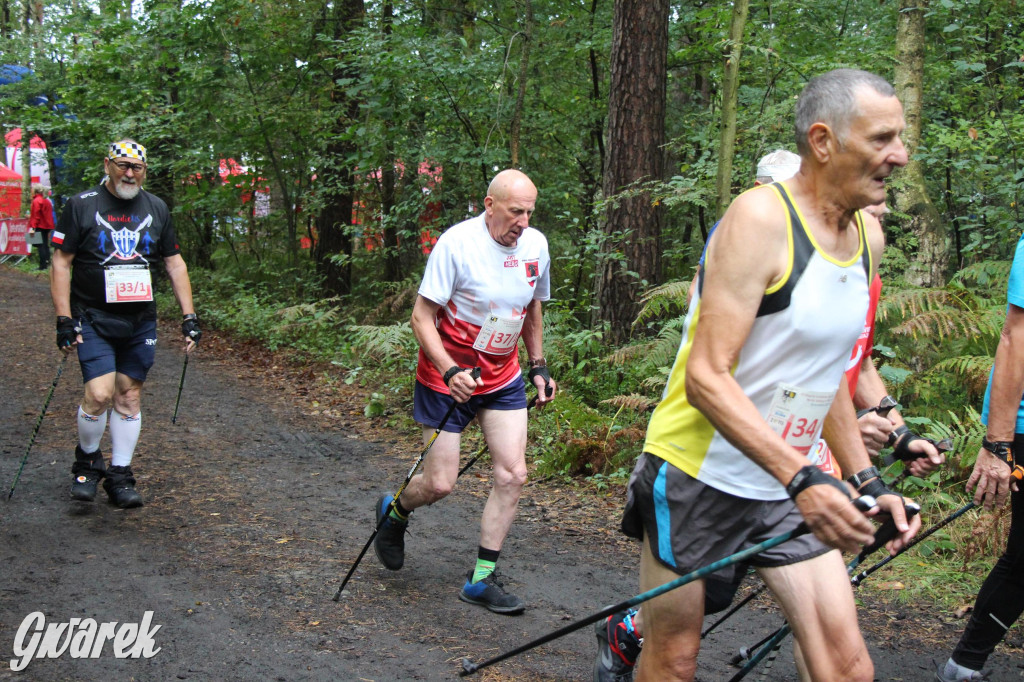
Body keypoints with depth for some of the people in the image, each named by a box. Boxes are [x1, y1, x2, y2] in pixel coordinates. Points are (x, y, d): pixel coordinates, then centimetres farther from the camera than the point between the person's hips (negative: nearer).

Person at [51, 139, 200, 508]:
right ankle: (87, 460, 12)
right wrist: (64, 319, -11)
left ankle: (120, 476, 17)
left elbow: (175, 263, 12)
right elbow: (61, 263, -3)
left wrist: (189, 316, 6)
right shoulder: (82, 205, -4)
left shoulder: (156, 209, 7)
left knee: (129, 397, 6)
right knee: (99, 394, -14)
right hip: (93, 320, -3)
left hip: (140, 322, 3)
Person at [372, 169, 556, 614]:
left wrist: (539, 367, 12)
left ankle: (482, 578, 8)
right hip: (447, 377, -5)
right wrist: (450, 371, -28)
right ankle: (394, 512, 33)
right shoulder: (457, 243, -19)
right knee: (440, 484, -3)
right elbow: (422, 316, -17)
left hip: (503, 377, 5)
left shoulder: (536, 245, -1)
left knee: (513, 474, -5)